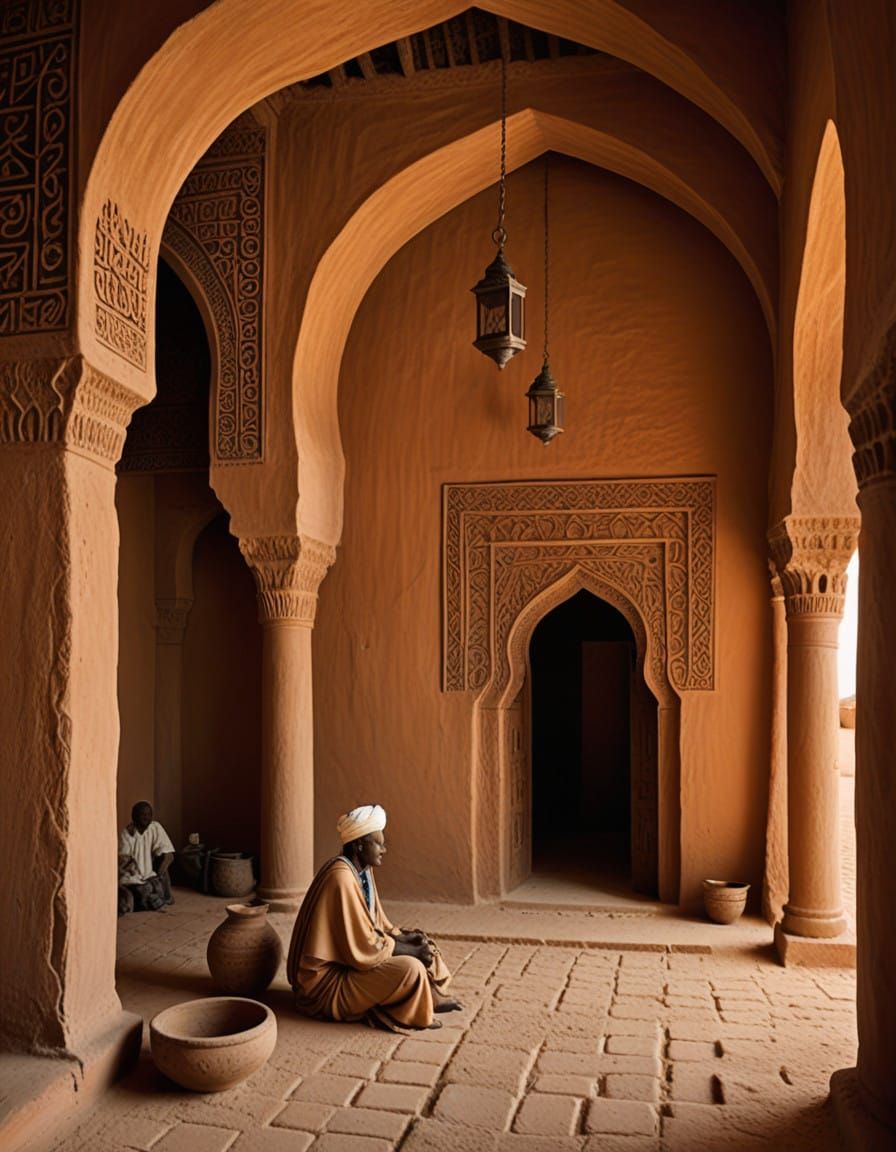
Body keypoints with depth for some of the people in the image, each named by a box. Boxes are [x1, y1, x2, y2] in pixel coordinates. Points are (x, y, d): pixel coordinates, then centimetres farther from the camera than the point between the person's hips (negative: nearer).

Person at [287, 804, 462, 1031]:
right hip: (326, 980, -10)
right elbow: (363, 948, -24)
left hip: (347, 959, 10)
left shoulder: (363, 870, 4)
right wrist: (411, 951, -15)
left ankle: (429, 996, 1)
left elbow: (374, 926, 13)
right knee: (410, 968, -24)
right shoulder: (342, 878, -25)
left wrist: (404, 937, -2)